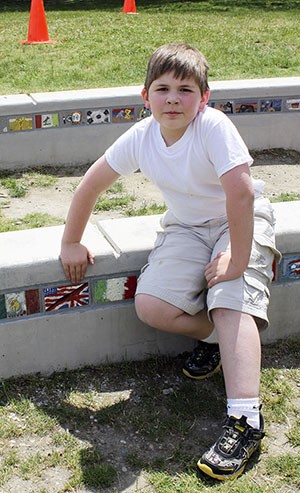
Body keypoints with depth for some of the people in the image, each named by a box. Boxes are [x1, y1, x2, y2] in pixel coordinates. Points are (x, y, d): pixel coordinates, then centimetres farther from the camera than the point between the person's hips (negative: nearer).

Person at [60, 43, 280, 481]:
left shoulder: (213, 126, -27)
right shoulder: (140, 137, -11)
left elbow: (241, 193, -32)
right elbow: (91, 184, 0)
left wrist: (238, 260, -28)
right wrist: (71, 243, 4)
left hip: (242, 222, -4)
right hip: (186, 227, 5)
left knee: (232, 303, -27)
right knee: (150, 307, -16)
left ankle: (245, 419, -26)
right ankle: (214, 335, 11)